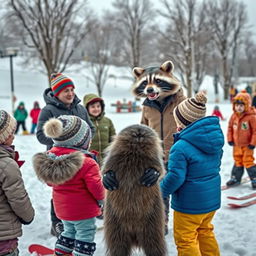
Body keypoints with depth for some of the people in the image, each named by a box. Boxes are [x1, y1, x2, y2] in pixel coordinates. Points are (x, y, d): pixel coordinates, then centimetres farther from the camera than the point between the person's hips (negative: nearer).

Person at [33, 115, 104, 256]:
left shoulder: (51, 157, -6)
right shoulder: (86, 162, -27)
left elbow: (50, 181, 5)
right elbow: (95, 186, -23)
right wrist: (100, 198, -4)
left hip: (61, 207, 7)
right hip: (83, 209, -7)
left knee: (69, 231, 27)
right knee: (85, 235, 10)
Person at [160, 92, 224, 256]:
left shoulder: (181, 147, -26)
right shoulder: (216, 139, -1)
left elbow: (175, 177, -25)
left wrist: (161, 191, -8)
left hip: (190, 203, -8)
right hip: (212, 198, 8)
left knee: (185, 239, 10)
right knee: (205, 231, 27)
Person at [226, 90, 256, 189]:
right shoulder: (234, 116, 0)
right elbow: (230, 127, 10)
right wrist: (230, 139, 4)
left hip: (247, 145, -6)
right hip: (236, 144, 6)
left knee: (248, 162, -4)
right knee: (237, 162, 17)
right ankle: (235, 178, 29)